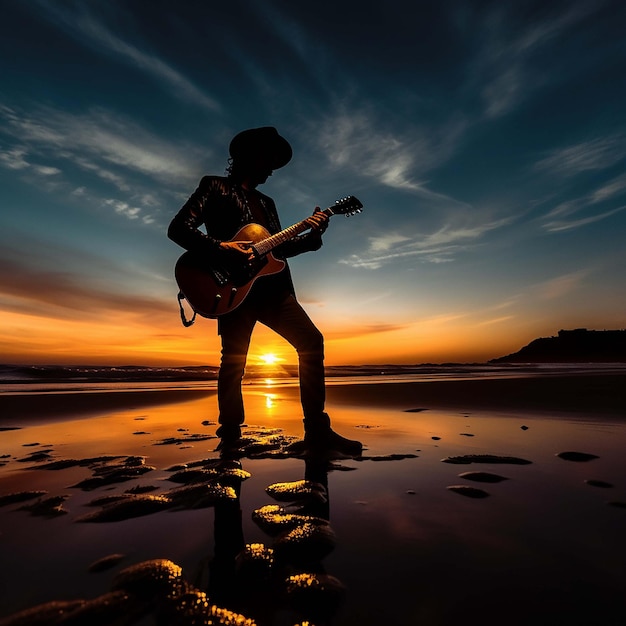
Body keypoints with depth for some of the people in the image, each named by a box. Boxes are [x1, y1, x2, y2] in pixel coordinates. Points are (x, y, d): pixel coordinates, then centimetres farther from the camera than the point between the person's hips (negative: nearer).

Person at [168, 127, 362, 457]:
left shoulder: (266, 202, 26)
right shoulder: (215, 187, 7)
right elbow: (177, 228, -4)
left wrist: (312, 235, 6)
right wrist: (220, 248, -18)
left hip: (272, 287, 6)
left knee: (312, 342, -5)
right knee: (234, 361, -2)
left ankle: (317, 431, 2)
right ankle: (229, 436, 20)